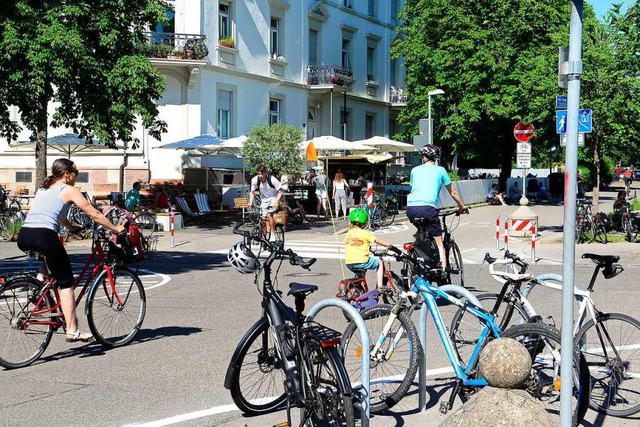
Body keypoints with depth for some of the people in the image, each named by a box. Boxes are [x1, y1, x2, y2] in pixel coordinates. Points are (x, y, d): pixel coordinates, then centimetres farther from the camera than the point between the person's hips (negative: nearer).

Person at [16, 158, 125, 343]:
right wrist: (115, 229, 18)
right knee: (66, 283, 3)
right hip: (44, 236, -7)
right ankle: (72, 330, -2)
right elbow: (94, 214, 8)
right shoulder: (68, 190, 7)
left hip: (23, 237, 7)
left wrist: (71, 227, 54)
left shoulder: (42, 189, 27)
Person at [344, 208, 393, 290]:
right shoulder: (364, 233, -4)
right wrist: (389, 245, 9)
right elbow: (377, 240, -3)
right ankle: (379, 287, 13)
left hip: (349, 263, 5)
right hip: (361, 261, -5)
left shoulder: (348, 234, 10)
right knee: (379, 262, 18)